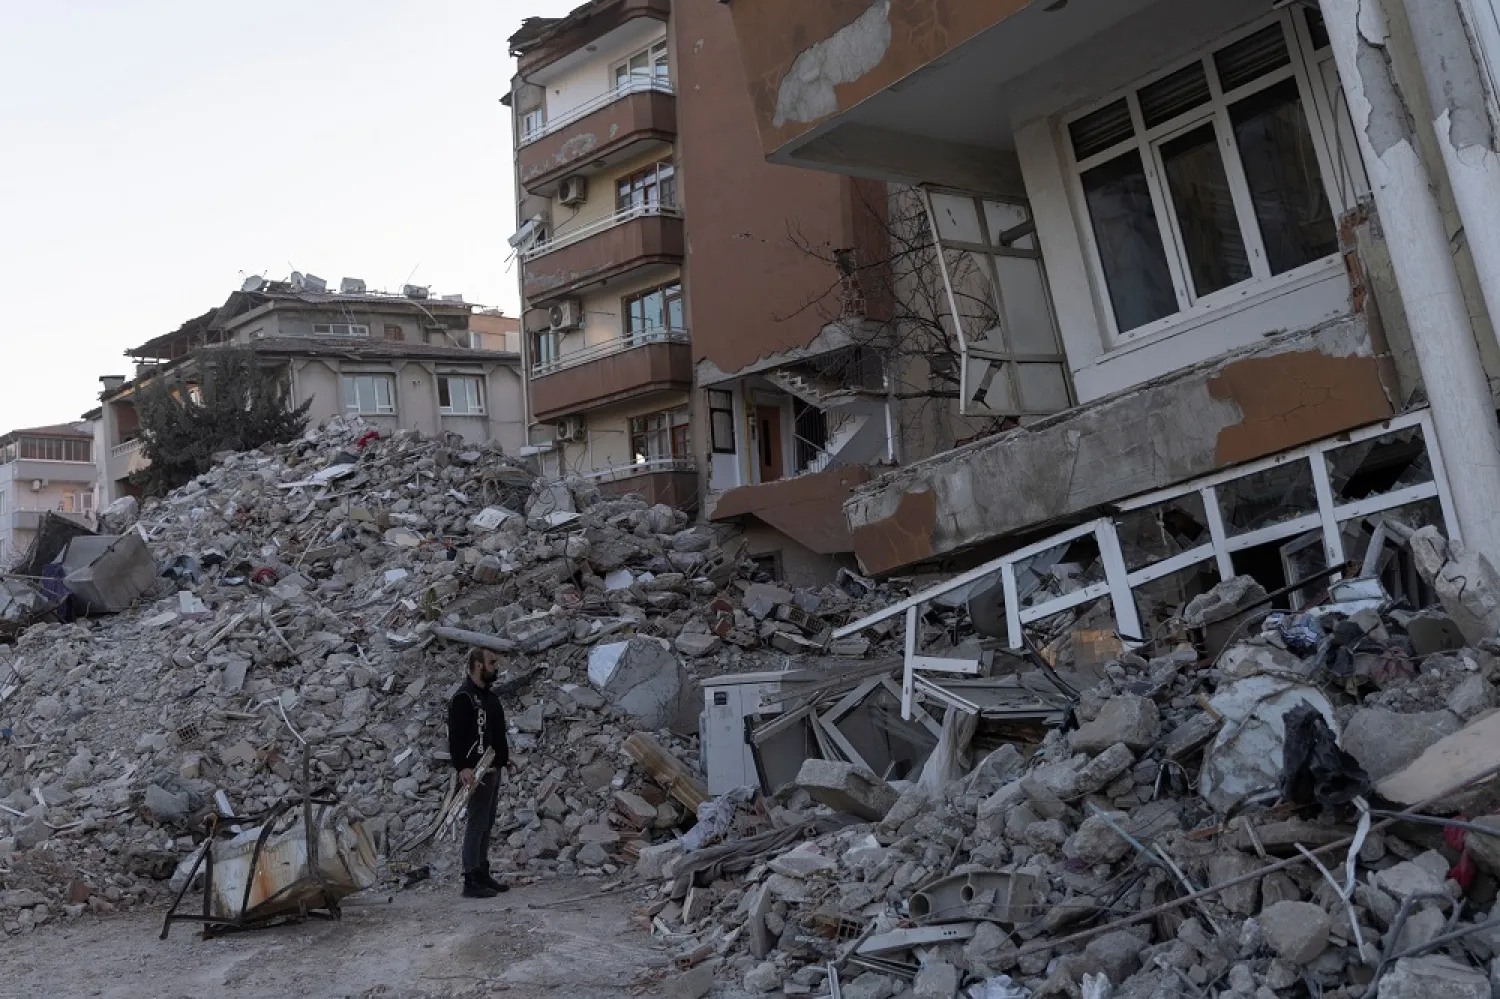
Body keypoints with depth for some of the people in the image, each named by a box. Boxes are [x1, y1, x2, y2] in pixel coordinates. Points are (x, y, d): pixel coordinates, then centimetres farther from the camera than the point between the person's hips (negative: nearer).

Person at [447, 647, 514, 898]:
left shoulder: (489, 696, 16)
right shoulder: (463, 698, -14)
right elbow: (455, 736, -21)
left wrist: (505, 758, 20)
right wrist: (462, 767, -31)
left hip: (493, 769, 10)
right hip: (477, 772, -10)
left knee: (486, 825, 14)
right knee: (477, 825, -7)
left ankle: (483, 875, 21)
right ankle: (471, 881, -3)